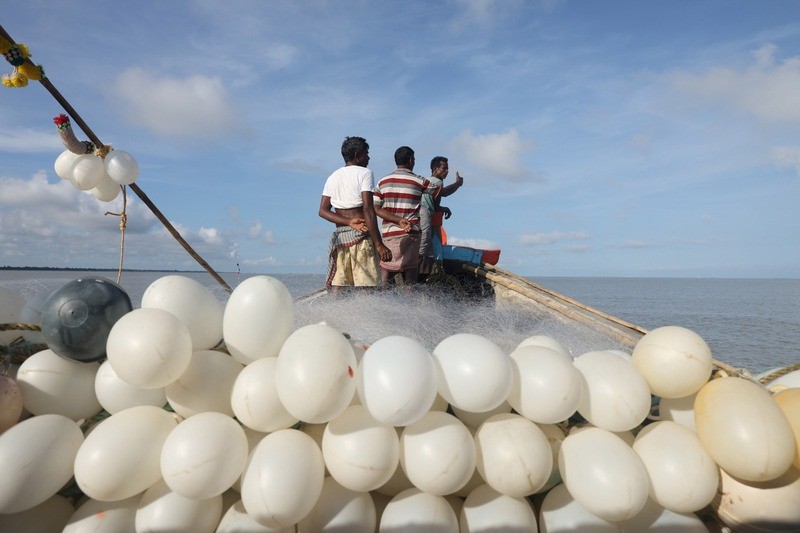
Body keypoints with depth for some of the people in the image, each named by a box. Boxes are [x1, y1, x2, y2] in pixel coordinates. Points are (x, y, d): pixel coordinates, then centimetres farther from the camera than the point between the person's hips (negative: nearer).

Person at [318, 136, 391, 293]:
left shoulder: (333, 177, 17)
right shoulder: (364, 173, -1)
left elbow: (323, 210, 7)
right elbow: (368, 209, -13)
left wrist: (348, 221, -3)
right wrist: (379, 244, -15)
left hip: (339, 235, 6)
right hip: (361, 235, -6)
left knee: (336, 286, 4)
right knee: (365, 287, -4)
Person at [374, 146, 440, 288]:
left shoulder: (383, 181, 8)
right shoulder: (419, 181, -1)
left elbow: (376, 209, 1)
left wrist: (398, 220, -5)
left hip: (387, 234, 3)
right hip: (409, 234, -3)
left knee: (384, 274, 5)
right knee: (410, 278, 3)